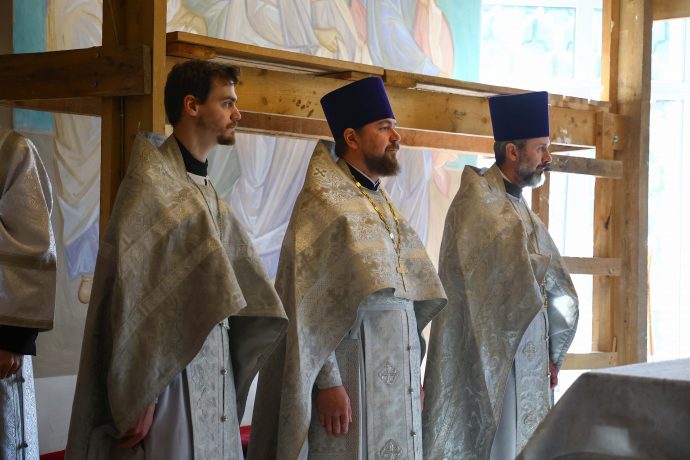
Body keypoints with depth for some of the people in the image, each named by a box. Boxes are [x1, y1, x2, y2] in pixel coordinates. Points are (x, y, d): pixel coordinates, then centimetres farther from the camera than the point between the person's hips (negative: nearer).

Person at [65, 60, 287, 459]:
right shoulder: (151, 181, -11)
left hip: (213, 377, 8)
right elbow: (133, 296, -17)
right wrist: (139, 395, -19)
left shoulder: (205, 189, 14)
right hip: (167, 375, -8)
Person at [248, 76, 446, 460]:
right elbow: (310, 304, -14)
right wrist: (327, 382, -19)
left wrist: (414, 376, 14)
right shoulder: (324, 201, -8)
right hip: (350, 377, -7)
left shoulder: (383, 205, 15)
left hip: (396, 379, 8)